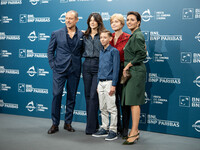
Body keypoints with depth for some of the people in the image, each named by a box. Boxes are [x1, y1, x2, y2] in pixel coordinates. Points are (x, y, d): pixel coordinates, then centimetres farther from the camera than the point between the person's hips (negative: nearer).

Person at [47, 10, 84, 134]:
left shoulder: (82, 35, 5)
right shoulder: (57, 34, 3)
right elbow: (50, 51, 8)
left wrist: (79, 63, 4)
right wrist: (53, 65, 0)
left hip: (75, 70, 2)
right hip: (59, 69, -1)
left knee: (72, 96, 7)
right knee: (57, 95, -5)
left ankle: (68, 123, 19)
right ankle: (55, 124, 5)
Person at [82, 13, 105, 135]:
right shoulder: (85, 36, 14)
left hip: (98, 65, -5)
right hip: (87, 65, 5)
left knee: (93, 96, -10)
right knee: (88, 95, 6)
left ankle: (91, 127, -6)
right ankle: (94, 123, 18)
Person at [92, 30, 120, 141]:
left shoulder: (114, 51, -7)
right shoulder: (101, 52, 15)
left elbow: (116, 69, -11)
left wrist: (113, 85, -15)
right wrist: (98, 84, 17)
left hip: (109, 82, -7)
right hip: (101, 83, 7)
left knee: (111, 108, -3)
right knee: (102, 108, 12)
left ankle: (113, 131, 3)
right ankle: (104, 128, 21)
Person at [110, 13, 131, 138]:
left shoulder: (127, 38, -6)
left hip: (122, 70, -5)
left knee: (124, 99, 0)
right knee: (113, 98, 10)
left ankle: (125, 128, 9)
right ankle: (117, 126, 23)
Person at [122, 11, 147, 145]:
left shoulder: (138, 36, -11)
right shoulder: (133, 36, 19)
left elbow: (142, 55, -19)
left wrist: (128, 65, -14)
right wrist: (127, 67, 15)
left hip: (136, 71, -10)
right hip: (131, 72, 10)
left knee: (134, 101, -9)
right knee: (132, 101, 10)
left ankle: (134, 132, -6)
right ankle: (135, 131, 16)